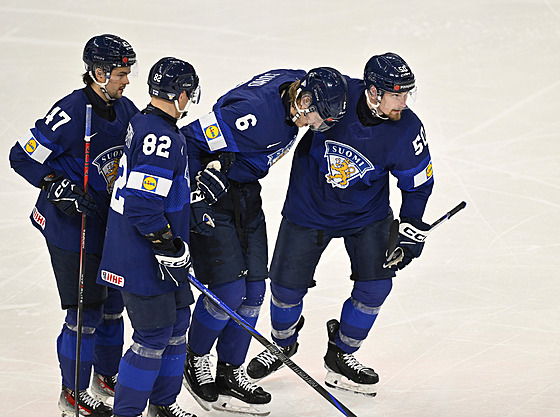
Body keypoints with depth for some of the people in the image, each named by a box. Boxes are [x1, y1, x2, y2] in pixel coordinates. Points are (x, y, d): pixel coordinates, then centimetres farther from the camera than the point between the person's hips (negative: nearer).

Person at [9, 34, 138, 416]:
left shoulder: (125, 110, 1)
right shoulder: (71, 113, -22)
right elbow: (23, 157, -16)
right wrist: (57, 187, -25)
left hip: (111, 220, 8)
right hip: (71, 226, -8)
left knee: (113, 303, 17)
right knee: (86, 311, -4)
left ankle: (106, 377, 37)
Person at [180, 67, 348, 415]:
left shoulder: (296, 84, -6)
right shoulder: (256, 113, -32)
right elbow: (191, 141, -29)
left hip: (245, 190, 9)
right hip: (210, 192, -9)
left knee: (253, 291, 7)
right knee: (228, 291, -9)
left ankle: (230, 374, 19)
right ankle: (195, 360, 16)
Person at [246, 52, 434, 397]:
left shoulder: (407, 130, -21)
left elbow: (418, 184, -4)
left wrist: (410, 232, -10)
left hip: (367, 213, 1)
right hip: (309, 206, -1)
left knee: (375, 284, -8)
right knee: (287, 287, 1)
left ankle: (340, 355, 16)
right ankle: (282, 344, 34)